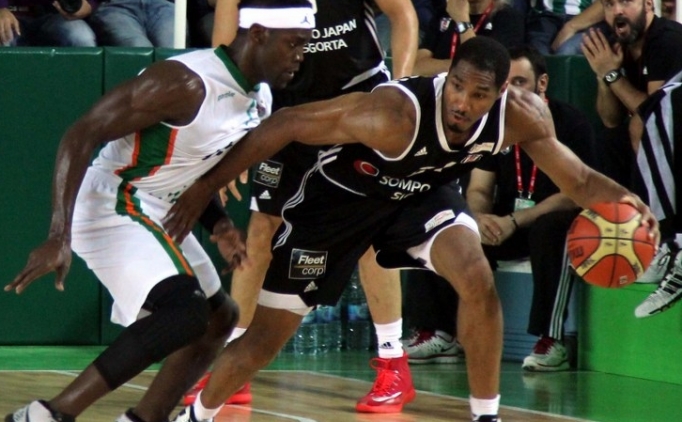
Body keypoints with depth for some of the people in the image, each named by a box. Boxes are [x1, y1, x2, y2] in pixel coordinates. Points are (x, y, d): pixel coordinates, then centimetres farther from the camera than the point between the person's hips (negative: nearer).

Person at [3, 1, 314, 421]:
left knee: (219, 317, 18)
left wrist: (218, 222, 7)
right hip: (110, 207, -10)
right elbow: (82, 134, -26)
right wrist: (59, 238, -33)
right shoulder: (186, 83, -24)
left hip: (158, 213, 11)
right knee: (186, 312, -26)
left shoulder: (259, 99, 6)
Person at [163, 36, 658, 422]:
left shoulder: (521, 117, -25)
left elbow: (576, 179, -10)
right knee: (265, 339, 2)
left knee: (478, 280, -23)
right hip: (339, 195, -3)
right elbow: (286, 125, -32)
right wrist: (205, 187, -30)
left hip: (421, 193, 4)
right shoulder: (395, 113, -40)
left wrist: (619, 197, -33)